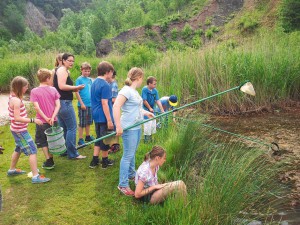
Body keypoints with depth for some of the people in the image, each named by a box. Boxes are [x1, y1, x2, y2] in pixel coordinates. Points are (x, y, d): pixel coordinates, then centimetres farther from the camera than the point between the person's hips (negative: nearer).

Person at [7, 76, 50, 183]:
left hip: (17, 129, 10)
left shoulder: (13, 97, 5)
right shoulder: (16, 100, -24)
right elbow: (17, 118, -29)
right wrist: (33, 120, -28)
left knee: (18, 149, 27)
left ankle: (12, 170, 43)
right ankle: (35, 176, -9)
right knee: (32, 151, -9)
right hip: (20, 130, -10)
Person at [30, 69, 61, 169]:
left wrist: (45, 118, -13)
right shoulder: (53, 90, -3)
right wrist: (52, 117, -14)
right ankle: (51, 161, 25)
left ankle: (48, 162, 13)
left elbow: (37, 107, -16)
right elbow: (58, 105, -9)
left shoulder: (34, 91, -8)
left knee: (43, 142, 13)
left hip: (42, 121, -2)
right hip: (53, 121, 2)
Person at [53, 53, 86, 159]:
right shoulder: (62, 70, -11)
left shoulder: (64, 71, 19)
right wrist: (76, 87, -16)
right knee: (72, 127, -6)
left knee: (63, 128, 15)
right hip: (65, 103, -10)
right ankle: (72, 153, -2)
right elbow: (61, 86, -22)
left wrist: (73, 89, 6)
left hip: (60, 103, 10)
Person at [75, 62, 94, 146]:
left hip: (90, 104, 6)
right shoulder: (79, 79, -9)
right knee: (82, 123, 2)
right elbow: (77, 92, -12)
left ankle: (88, 136, 32)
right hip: (83, 105, -6)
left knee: (88, 122, 18)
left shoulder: (90, 80, 9)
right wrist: (81, 103, -16)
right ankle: (80, 140, 11)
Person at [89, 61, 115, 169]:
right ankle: (105, 161, 21)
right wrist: (109, 120, -20)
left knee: (99, 138, 18)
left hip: (96, 115, 9)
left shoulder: (94, 82, 10)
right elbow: (104, 103, -21)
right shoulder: (105, 85, -18)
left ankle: (94, 160, 21)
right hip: (104, 117, -9)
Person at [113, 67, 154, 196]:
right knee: (128, 155, -4)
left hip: (137, 127, 9)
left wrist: (146, 113, 30)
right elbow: (116, 107, -26)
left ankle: (131, 174, 39)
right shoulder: (126, 90, -17)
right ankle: (123, 185, 5)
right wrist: (118, 127, -29)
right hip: (129, 128, -9)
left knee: (132, 153, 22)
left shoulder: (134, 91, 12)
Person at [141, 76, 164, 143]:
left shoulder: (155, 91, 0)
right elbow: (144, 100, -18)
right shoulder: (144, 89, -18)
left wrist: (162, 110, -4)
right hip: (146, 109, -7)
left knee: (153, 124, 13)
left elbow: (158, 101, 1)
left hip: (152, 109, 7)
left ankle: (150, 138, 29)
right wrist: (150, 108, -11)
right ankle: (146, 139, 9)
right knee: (148, 123, -6)